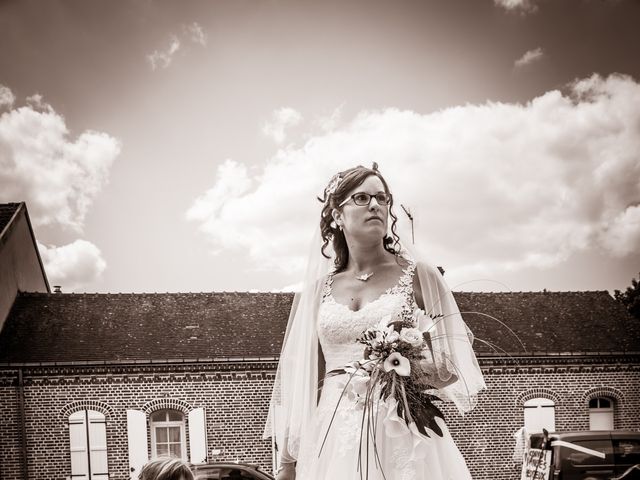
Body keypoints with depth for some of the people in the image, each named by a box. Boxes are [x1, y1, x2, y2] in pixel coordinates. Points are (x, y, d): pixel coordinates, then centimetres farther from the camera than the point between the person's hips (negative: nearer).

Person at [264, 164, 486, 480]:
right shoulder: (317, 290, 8)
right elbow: (302, 382, 11)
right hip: (334, 439, 2)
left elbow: (450, 370, 4)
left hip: (403, 434, -2)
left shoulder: (418, 276, 2)